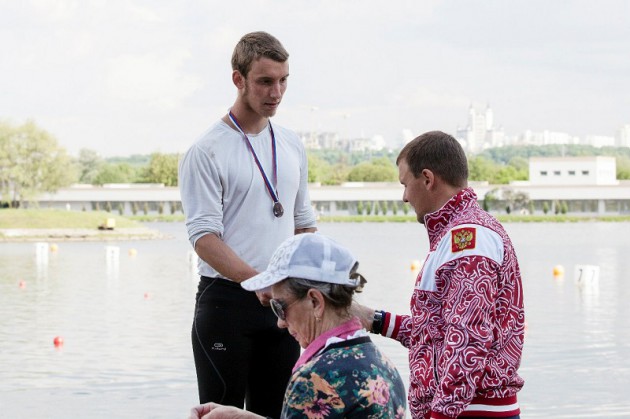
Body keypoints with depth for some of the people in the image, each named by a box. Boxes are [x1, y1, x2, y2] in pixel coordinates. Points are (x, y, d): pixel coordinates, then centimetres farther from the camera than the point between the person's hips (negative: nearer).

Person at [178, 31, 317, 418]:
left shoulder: (292, 146, 12)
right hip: (227, 299, -6)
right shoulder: (207, 152, -8)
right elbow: (204, 236, -15)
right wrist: (257, 281, -27)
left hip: (282, 301, 6)